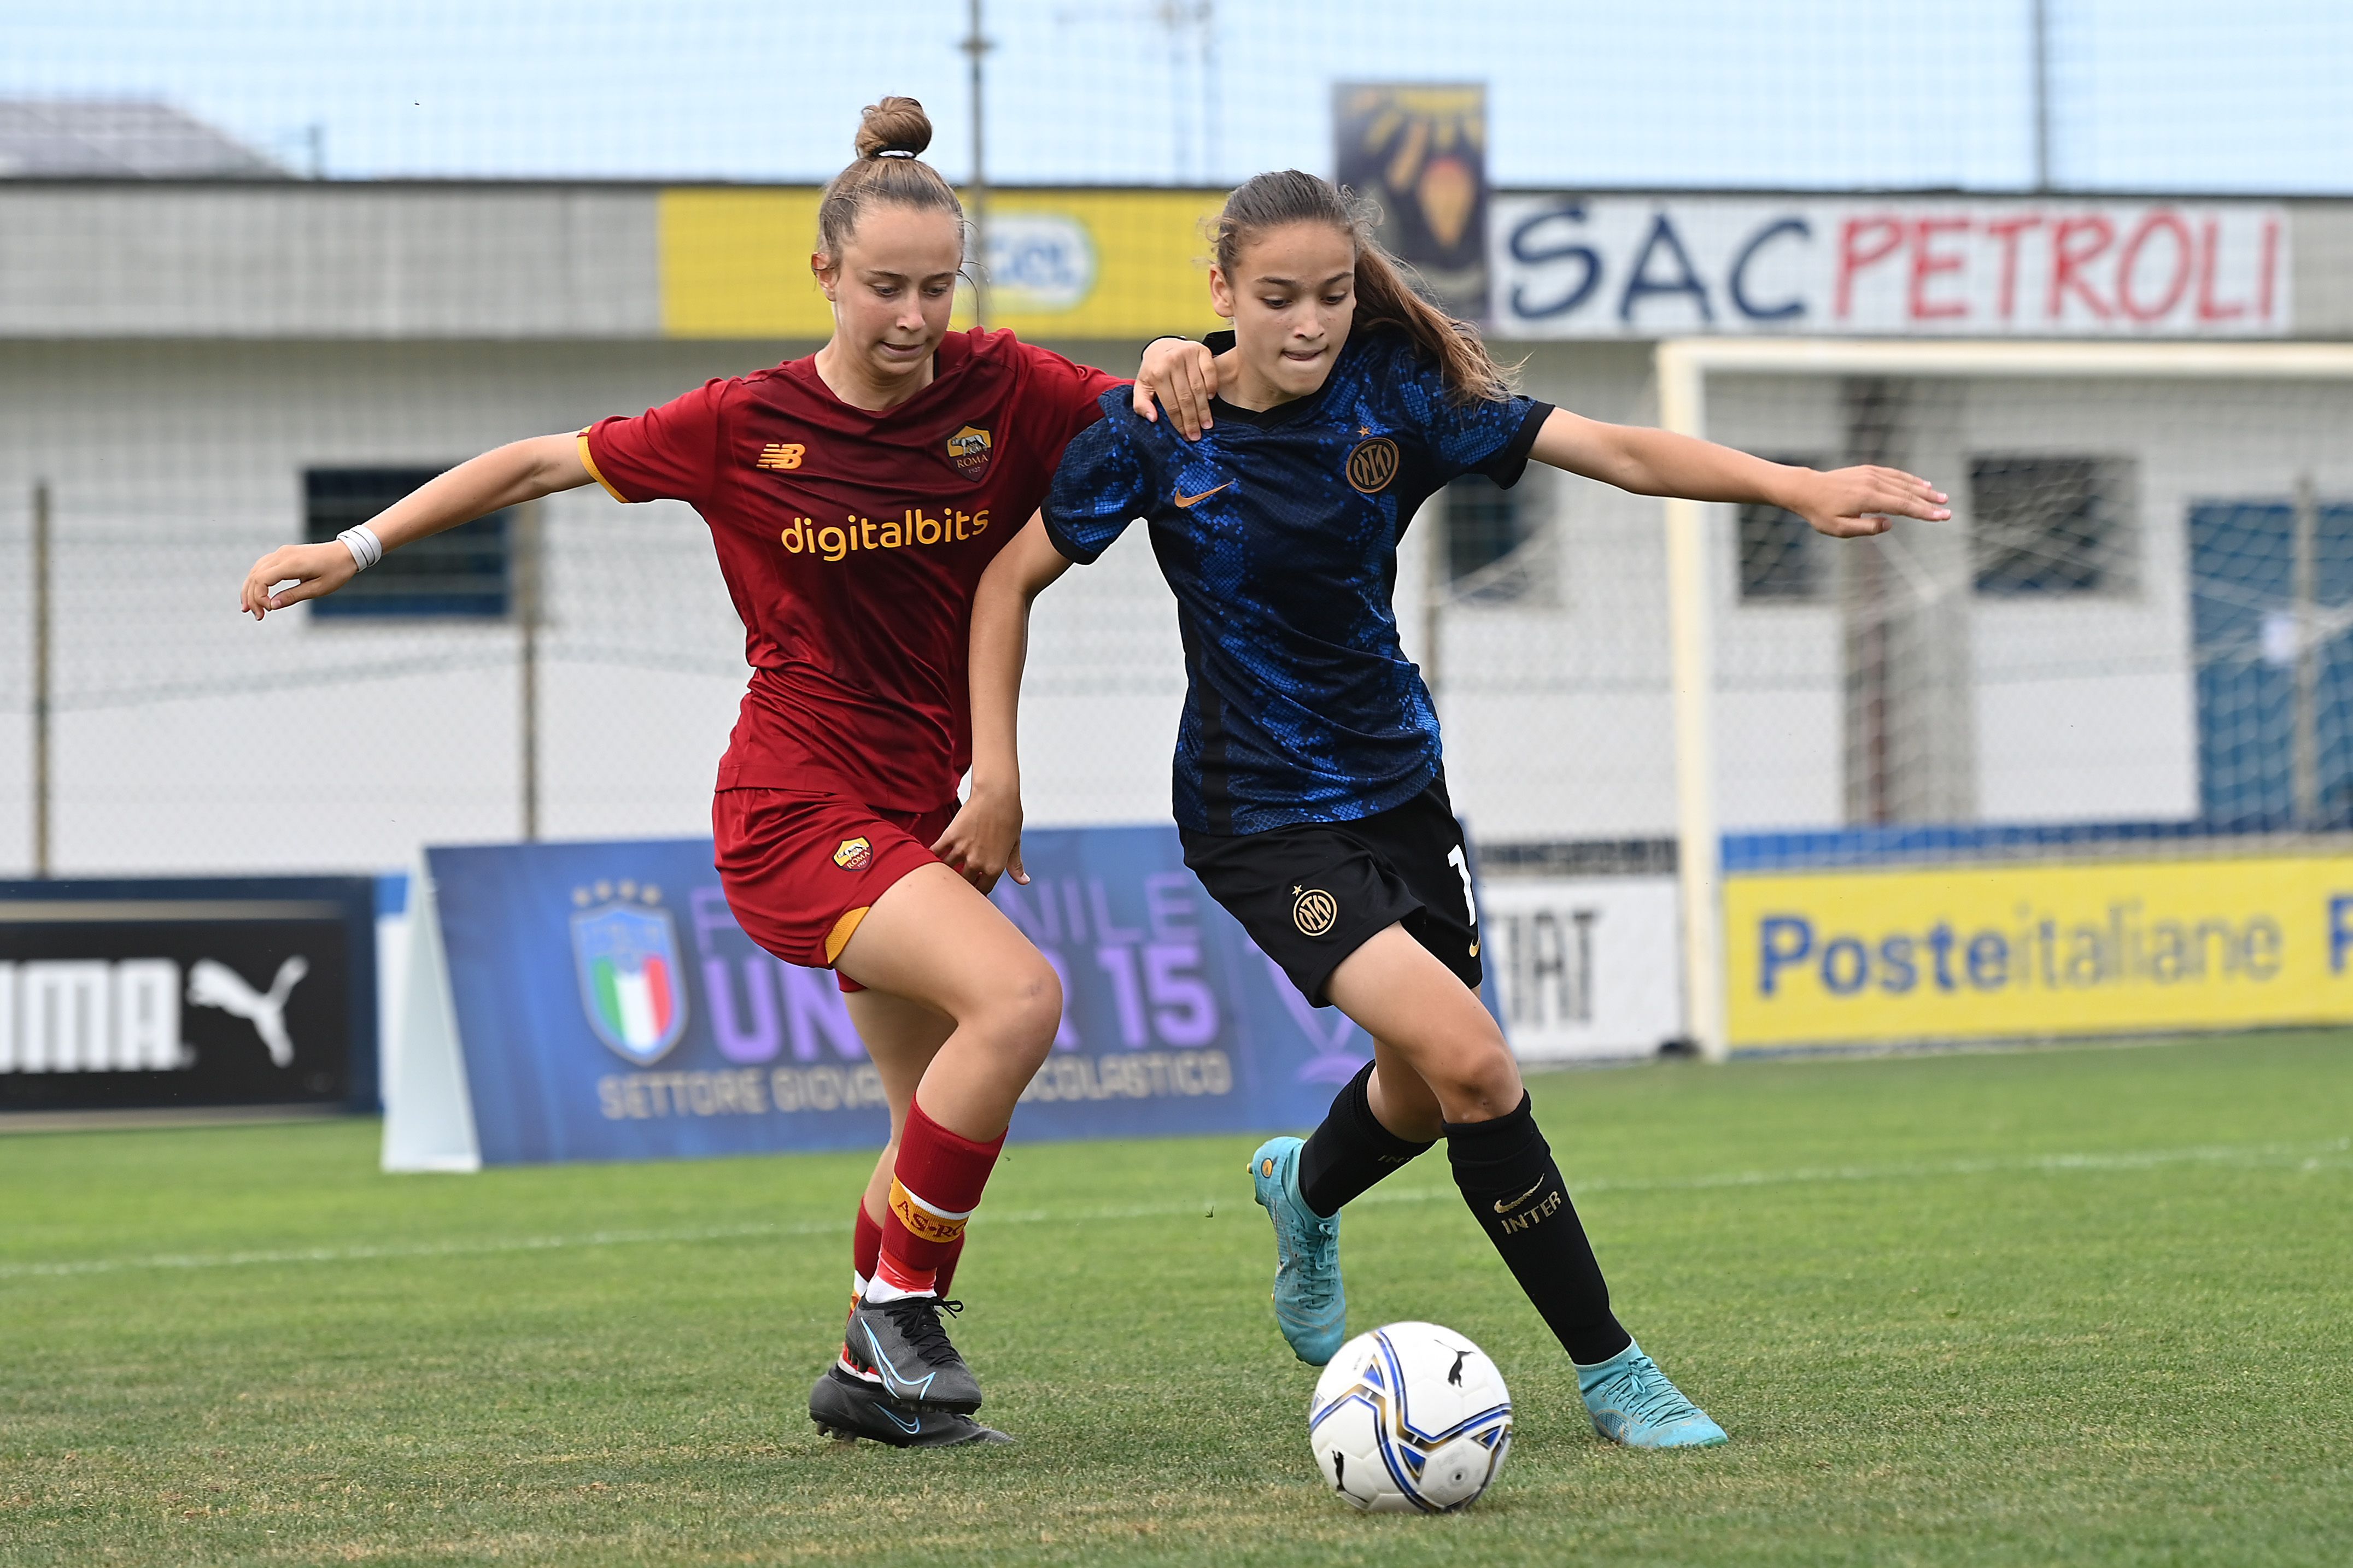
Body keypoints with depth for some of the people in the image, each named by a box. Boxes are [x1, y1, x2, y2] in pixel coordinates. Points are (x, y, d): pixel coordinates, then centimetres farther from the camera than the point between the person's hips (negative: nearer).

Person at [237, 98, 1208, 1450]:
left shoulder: (1003, 390, -3)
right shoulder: (746, 426, -8)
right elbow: (547, 462, 3)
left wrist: (1171, 365, -21)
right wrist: (358, 547, 4)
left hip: (918, 820, 5)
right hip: (795, 812, -5)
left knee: (948, 1122, 11)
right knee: (1017, 995, -26)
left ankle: (872, 1372, 30)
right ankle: (900, 1302, -12)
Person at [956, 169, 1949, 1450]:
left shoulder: (1393, 398, -9)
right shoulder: (1159, 434, -13)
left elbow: (1615, 452, -16)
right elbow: (1012, 578, -2)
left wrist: (1794, 486, -28)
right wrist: (995, 773, -8)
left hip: (1397, 781, 5)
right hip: (1257, 815, -5)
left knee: (1426, 1090, 18)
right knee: (1468, 1059, -21)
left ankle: (1305, 1191, 56)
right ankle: (1607, 1369, -9)